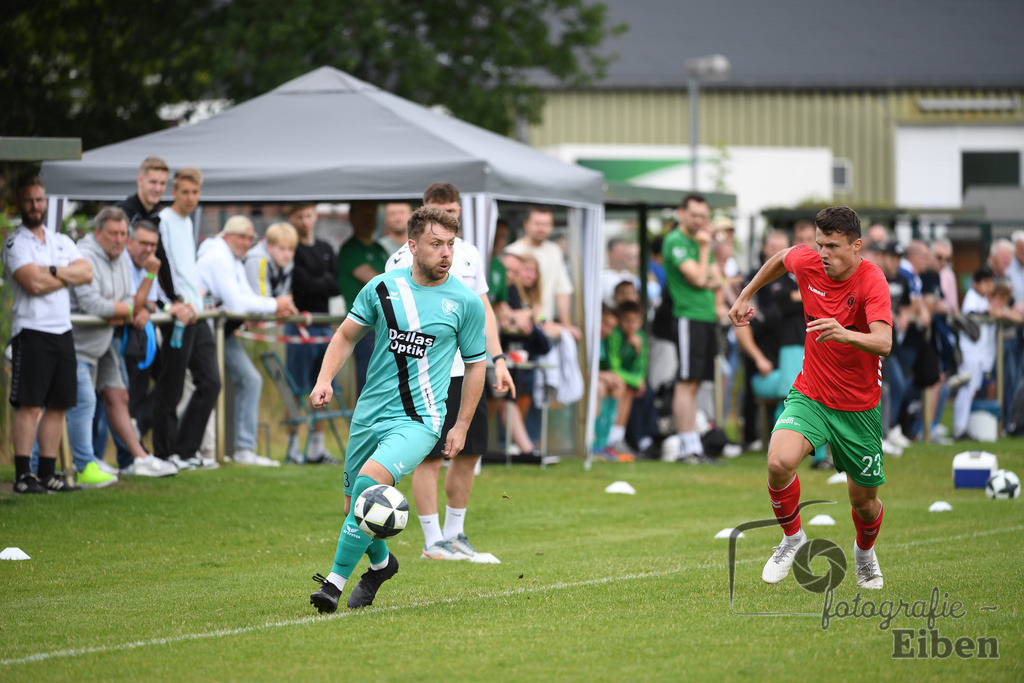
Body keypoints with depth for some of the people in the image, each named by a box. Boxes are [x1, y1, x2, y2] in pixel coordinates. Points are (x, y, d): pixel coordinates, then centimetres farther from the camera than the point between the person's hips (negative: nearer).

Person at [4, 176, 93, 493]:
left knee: (58, 406, 7)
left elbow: (87, 272, 3)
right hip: (32, 330, -7)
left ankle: (47, 473, 12)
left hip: (62, 330, 7)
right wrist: (68, 275, -1)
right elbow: (33, 282, -16)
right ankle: (23, 475, -11)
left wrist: (52, 271, -11)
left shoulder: (61, 241, 17)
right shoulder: (15, 243, -3)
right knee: (29, 405, -11)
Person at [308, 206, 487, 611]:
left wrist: (462, 426, 7)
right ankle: (380, 563, 43)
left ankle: (336, 581, -21)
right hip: (369, 413, 4)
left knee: (370, 480, -28)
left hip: (419, 420, -4)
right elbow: (347, 335, 14)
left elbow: (475, 364, 8)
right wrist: (325, 379, -2)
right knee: (354, 505, 10)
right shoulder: (383, 287, 2)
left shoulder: (466, 302, -3)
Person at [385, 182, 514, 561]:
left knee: (468, 453, 8)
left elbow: (483, 309, 17)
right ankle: (433, 541, 3)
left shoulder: (469, 254, 12)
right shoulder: (405, 257, -5)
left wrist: (498, 359, 10)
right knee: (430, 456, -5)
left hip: (469, 369, 6)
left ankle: (455, 533, 21)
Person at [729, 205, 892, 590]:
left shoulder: (871, 281, -23)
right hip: (809, 395, 2)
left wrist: (845, 334, -57)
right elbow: (781, 258, 17)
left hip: (859, 406, -2)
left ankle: (865, 551, 46)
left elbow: (884, 342, -39)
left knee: (864, 500, 10)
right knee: (780, 461, -26)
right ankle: (792, 538, 2)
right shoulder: (807, 262, -9)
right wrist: (746, 295, 19)